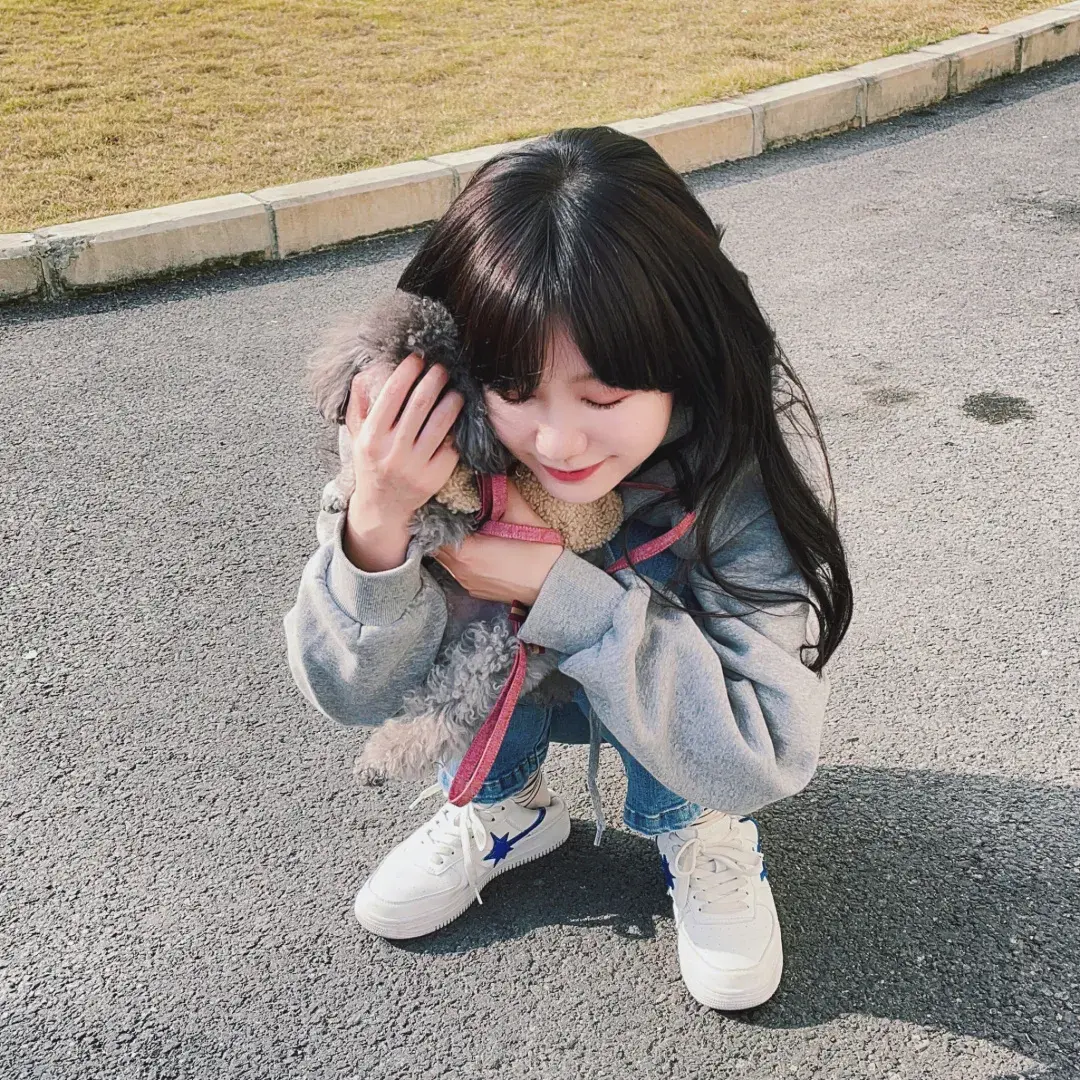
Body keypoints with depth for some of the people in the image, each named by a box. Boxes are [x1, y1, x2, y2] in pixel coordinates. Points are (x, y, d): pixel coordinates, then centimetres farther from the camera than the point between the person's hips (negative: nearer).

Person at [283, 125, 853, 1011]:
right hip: (499, 696, 3)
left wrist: (563, 589, -42)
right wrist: (376, 527, -43)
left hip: (676, 713, -2)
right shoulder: (442, 440, -28)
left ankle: (697, 825, 2)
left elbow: (765, 758, -34)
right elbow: (354, 695, -23)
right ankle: (504, 804, 3)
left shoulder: (750, 458, -33)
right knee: (427, 600, -24)